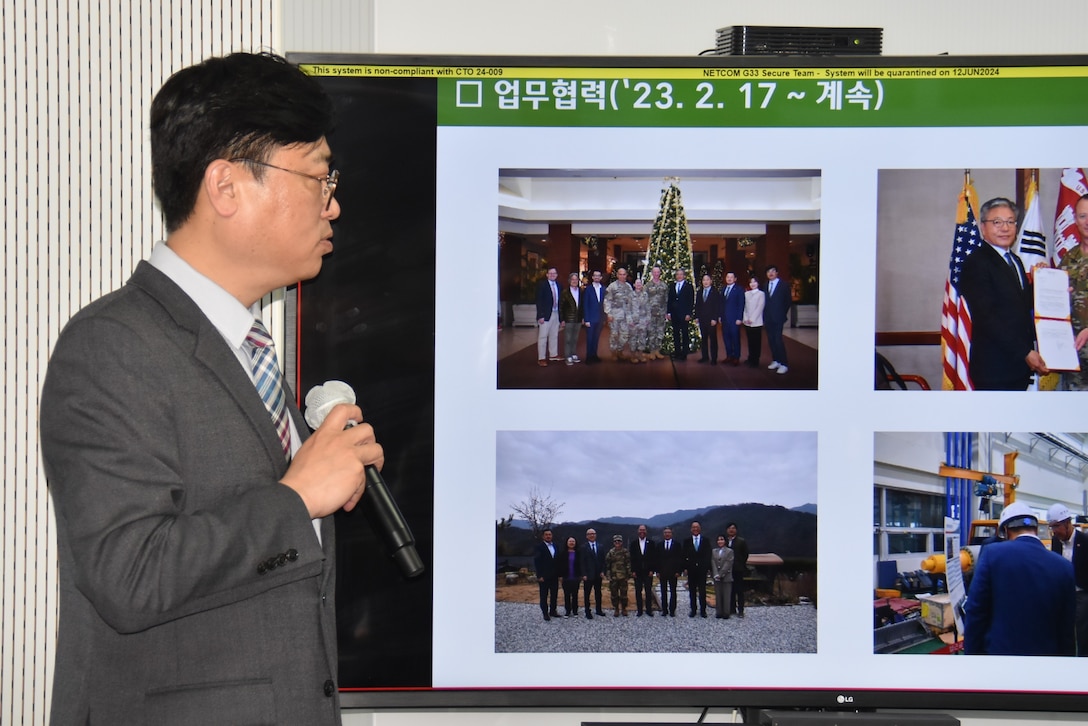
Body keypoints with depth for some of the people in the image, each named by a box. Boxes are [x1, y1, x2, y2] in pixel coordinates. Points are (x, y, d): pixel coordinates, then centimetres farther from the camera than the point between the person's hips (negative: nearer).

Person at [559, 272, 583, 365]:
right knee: (568, 339, -2)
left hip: (578, 319, 4)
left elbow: (583, 305, 11)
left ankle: (574, 355, 21)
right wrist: (562, 320, -10)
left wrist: (583, 317, 5)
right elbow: (560, 307, -6)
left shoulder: (581, 292, 7)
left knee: (575, 339, 12)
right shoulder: (565, 292, -5)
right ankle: (568, 358, 1)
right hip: (568, 319, -4)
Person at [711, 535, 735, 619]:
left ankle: (726, 613, 2)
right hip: (717, 577, 3)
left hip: (726, 577, -3)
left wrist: (720, 574, -13)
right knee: (718, 596, 5)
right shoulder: (714, 551, 10)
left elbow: (728, 564, -7)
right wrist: (716, 575, -10)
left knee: (726, 596, -2)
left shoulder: (729, 551, 0)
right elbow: (713, 564, 3)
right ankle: (719, 612, 9)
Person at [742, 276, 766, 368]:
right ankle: (750, 359, 12)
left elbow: (760, 307, -8)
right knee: (750, 341, 6)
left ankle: (755, 361, 1)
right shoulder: (746, 294, 12)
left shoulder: (761, 294, -3)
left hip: (756, 322, -4)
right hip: (747, 322, 4)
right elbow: (744, 307, 10)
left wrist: (752, 319, -12)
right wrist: (746, 318, -4)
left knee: (756, 342, -2)